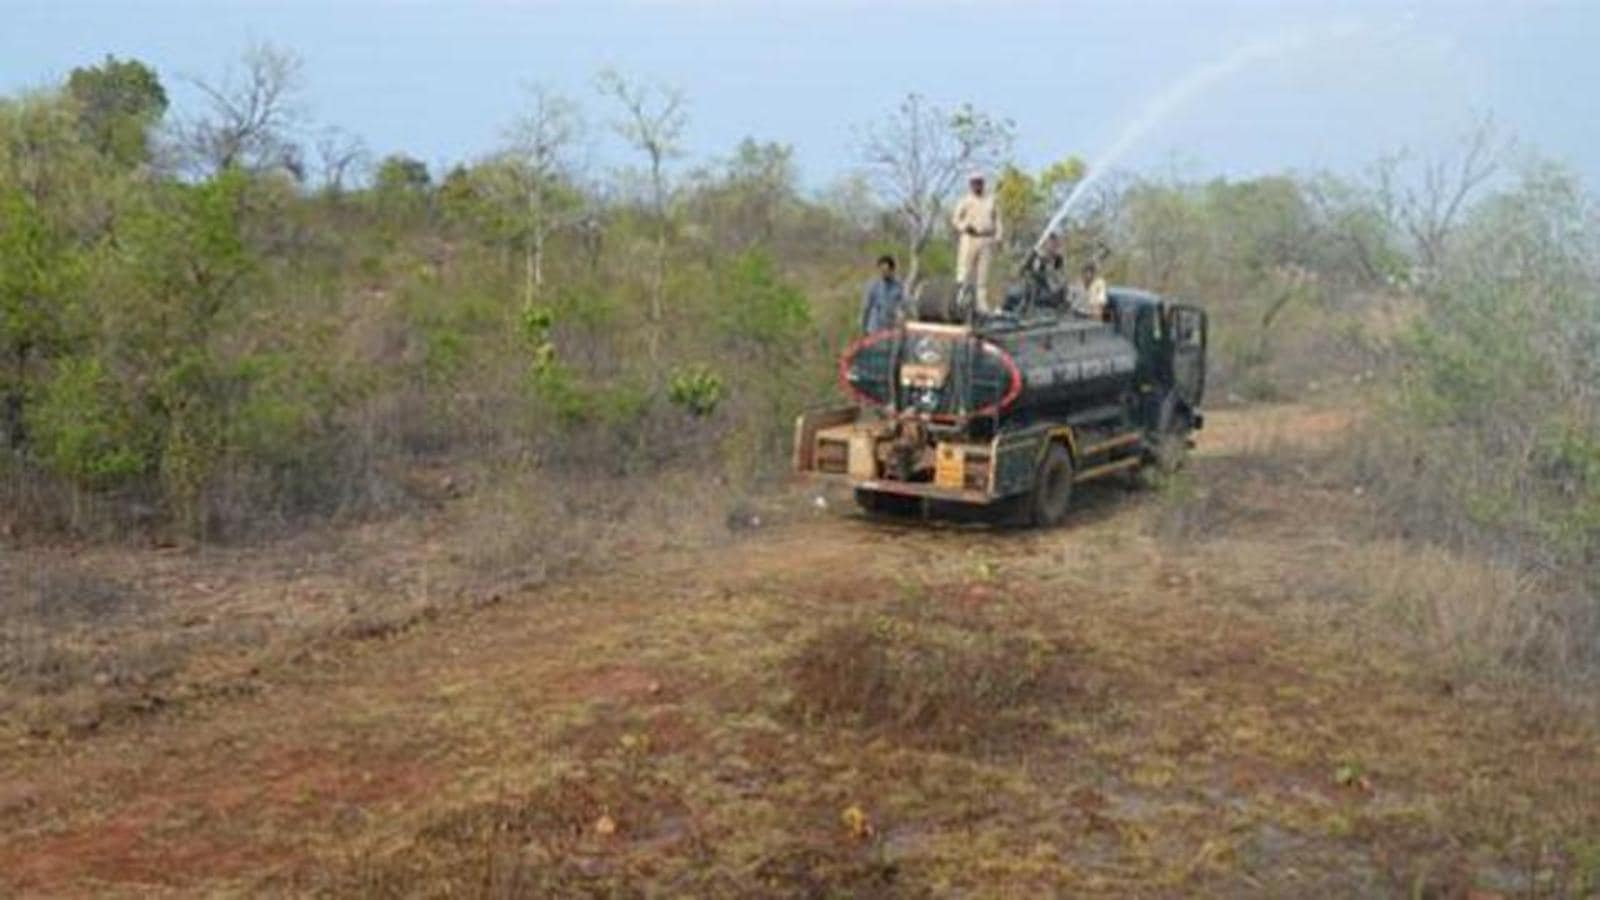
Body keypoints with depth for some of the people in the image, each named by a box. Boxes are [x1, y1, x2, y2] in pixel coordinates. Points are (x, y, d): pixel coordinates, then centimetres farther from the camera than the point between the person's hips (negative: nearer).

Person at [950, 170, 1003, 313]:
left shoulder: (990, 201, 14)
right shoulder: (965, 201, 3)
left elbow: (997, 220, 17)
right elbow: (955, 220, 1)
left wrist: (998, 237, 5)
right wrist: (965, 227, -17)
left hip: (986, 239, 4)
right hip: (969, 239, -4)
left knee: (983, 273, 2)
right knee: (964, 271, -10)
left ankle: (982, 302, 4)